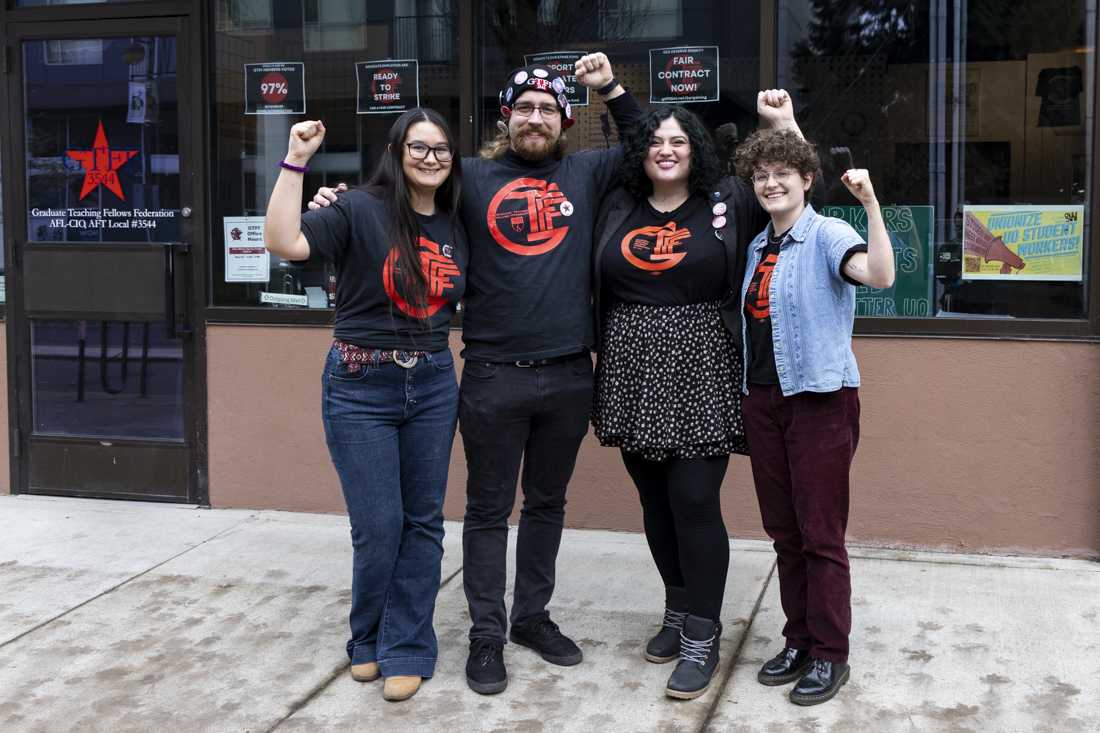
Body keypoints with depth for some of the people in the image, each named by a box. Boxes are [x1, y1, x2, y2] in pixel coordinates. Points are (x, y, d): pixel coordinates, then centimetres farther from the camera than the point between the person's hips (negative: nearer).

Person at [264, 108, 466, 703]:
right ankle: (370, 639, 23)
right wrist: (295, 161, -26)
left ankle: (406, 647, 20)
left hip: (433, 384, 5)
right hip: (361, 386, -4)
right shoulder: (361, 209, -9)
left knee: (422, 521, 8)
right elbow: (283, 243, -23)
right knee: (378, 526, -2)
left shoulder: (454, 225, 6)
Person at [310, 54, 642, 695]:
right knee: (489, 509, 7)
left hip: (569, 376, 3)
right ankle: (487, 635, 18)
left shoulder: (585, 173, 7)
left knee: (548, 503, 16)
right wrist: (341, 202, -4)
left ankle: (533, 616, 32)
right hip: (495, 377, -2)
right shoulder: (473, 178, 2)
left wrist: (611, 87, 5)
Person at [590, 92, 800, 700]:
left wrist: (782, 124, -3)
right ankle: (678, 611, 29)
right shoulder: (617, 208, 10)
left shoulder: (727, 201, 1)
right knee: (655, 502, 11)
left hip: (700, 375, -4)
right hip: (634, 374, 4)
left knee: (694, 502, -6)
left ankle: (702, 636, 5)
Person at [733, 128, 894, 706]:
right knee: (783, 531, 13)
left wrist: (870, 204, -35)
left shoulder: (826, 235, -8)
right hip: (762, 398, 7)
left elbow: (881, 276, -29)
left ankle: (830, 654, 11)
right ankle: (798, 640, 25)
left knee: (821, 534, -1)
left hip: (820, 398, -7)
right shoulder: (756, 247, 13)